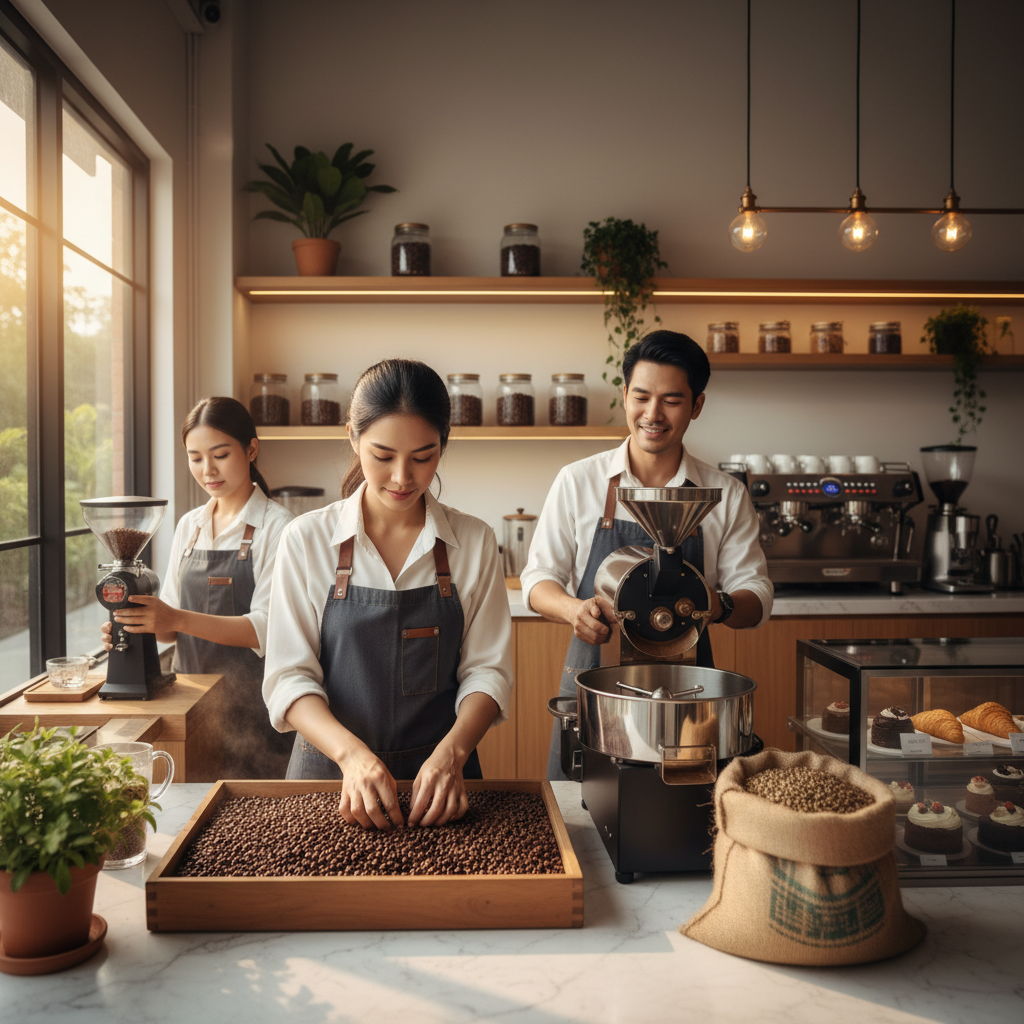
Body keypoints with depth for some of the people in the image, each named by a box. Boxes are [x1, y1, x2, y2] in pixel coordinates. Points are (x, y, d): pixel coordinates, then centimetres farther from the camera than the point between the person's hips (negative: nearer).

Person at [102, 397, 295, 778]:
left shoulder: (276, 525, -9)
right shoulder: (188, 526, 10)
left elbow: (267, 628, -17)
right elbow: (172, 626, 13)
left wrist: (179, 620, -27)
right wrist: (140, 623, -8)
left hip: (251, 704, -5)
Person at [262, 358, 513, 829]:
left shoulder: (474, 543, 1)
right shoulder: (306, 540, -2)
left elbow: (487, 669, 1)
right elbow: (288, 677, -4)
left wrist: (452, 752, -16)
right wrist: (351, 753, -19)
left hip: (439, 780, 1)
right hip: (330, 769, 0)